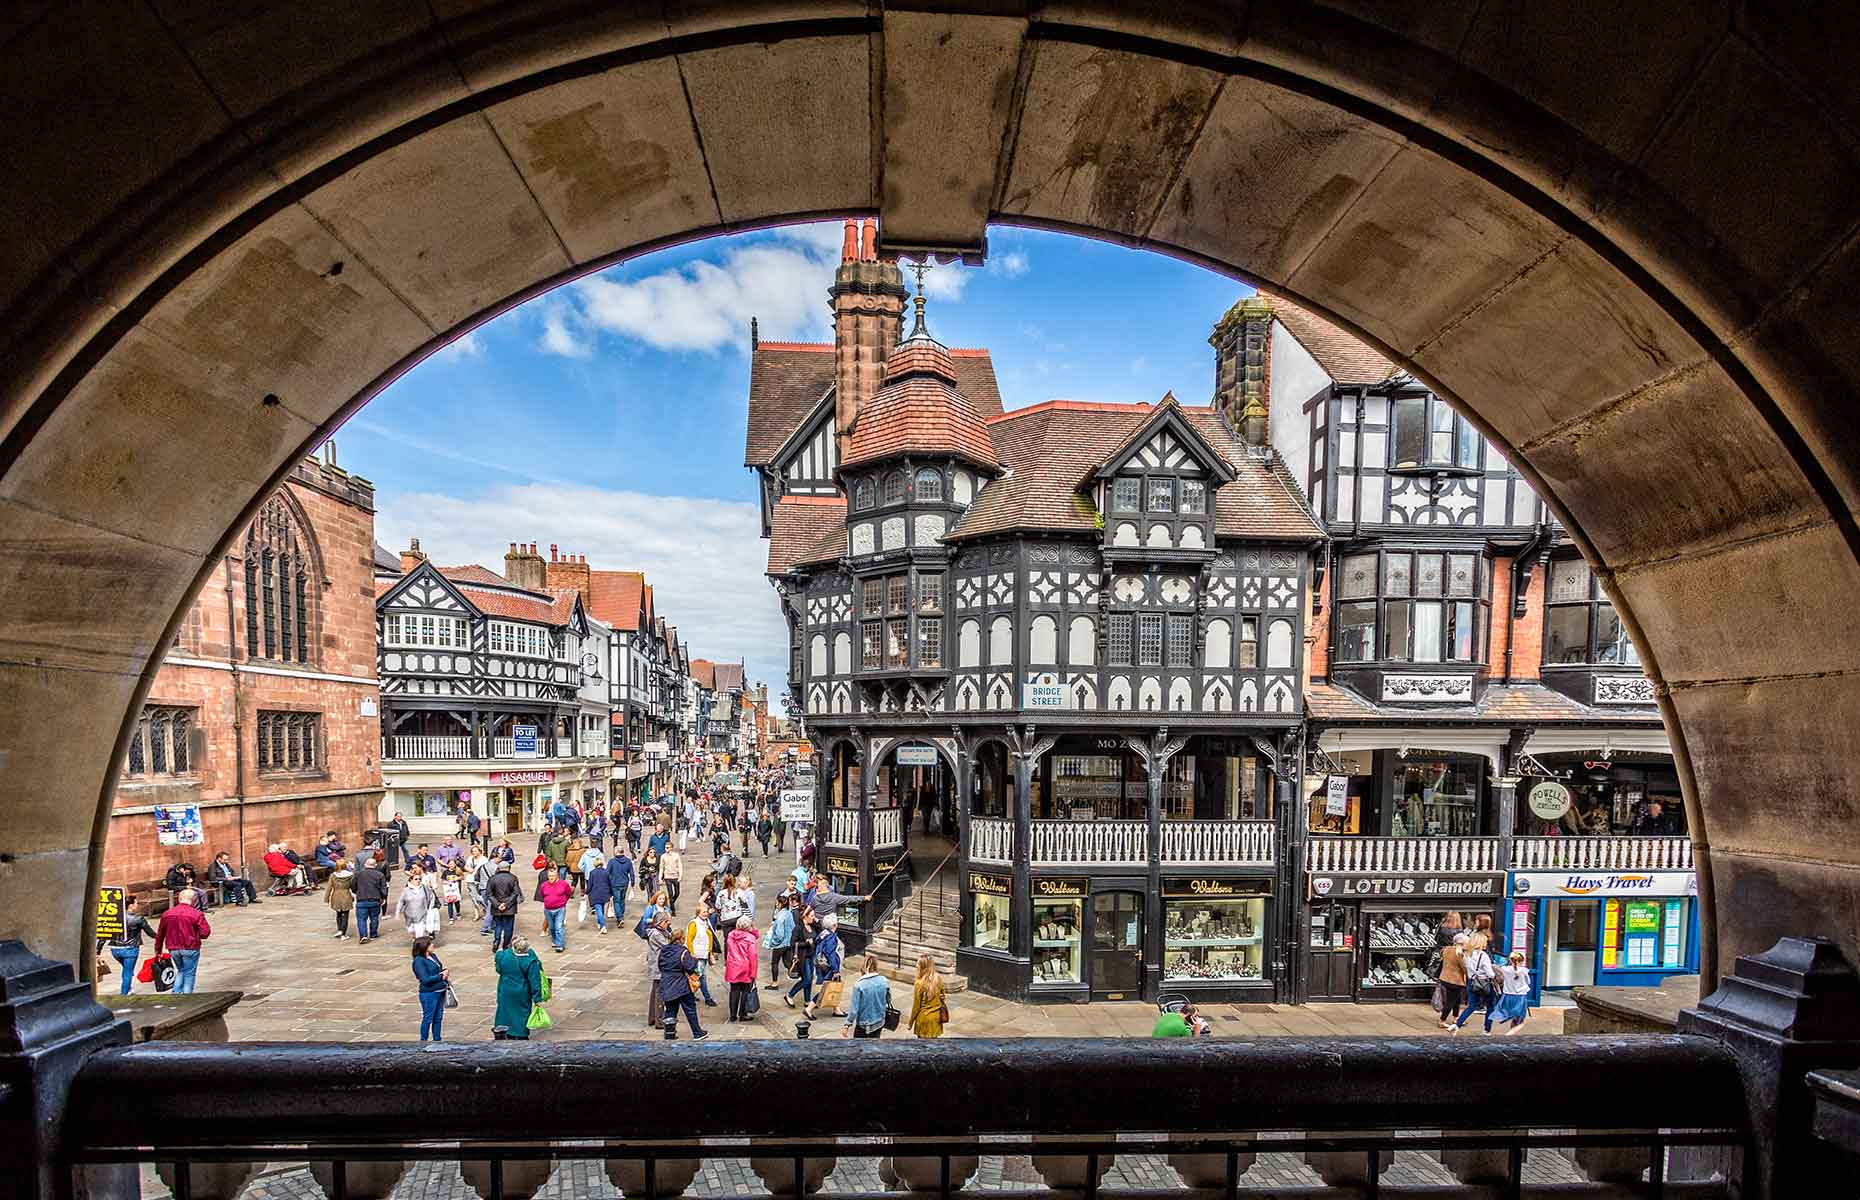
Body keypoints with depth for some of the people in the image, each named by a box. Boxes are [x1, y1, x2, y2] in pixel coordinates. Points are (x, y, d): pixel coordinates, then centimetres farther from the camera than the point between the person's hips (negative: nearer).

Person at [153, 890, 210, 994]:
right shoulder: (197, 914, -12)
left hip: (173, 949, 5)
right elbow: (205, 933, -14)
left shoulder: (167, 914, 4)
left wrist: (158, 950, 24)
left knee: (181, 971, 24)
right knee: (189, 974, 7)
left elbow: (160, 934, 12)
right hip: (190, 949, -5)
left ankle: (176, 993, 11)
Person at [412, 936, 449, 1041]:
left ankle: (437, 1039, 26)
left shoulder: (433, 956, 8)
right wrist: (441, 976, -17)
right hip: (429, 994, -8)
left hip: (440, 992, 8)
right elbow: (425, 979, -20)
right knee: (428, 1018, 4)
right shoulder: (419, 961, -15)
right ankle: (423, 1040, 18)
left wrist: (445, 972, 0)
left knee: (438, 1017, 15)